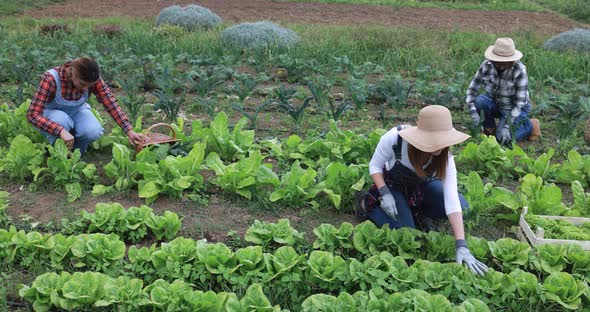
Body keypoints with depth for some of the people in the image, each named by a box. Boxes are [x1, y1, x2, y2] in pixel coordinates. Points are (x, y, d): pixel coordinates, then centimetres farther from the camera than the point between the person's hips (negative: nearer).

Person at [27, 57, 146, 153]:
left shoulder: (92, 79, -24)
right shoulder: (51, 78, -34)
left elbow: (111, 104, -22)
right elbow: (32, 114, -38)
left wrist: (129, 131, -30)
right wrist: (61, 131, -53)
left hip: (77, 111, 3)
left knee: (94, 132, -29)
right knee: (61, 120, -38)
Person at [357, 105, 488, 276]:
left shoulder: (444, 157, -30)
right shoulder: (394, 138, -37)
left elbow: (452, 200, -35)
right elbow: (375, 165, -17)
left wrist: (461, 245, -42)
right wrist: (384, 194, -34)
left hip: (422, 185, 3)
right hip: (392, 184, -3)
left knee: (463, 206, -12)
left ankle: (414, 204, 9)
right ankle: (368, 203, 5)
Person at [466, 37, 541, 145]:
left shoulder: (519, 71, -26)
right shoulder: (486, 66, -18)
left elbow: (519, 101, -25)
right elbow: (472, 89, -12)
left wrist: (507, 126, -31)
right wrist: (473, 111, -29)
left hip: (515, 108, -3)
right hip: (496, 103, 3)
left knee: (504, 139, -23)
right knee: (479, 101, -29)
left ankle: (530, 126, 8)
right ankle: (489, 128, 0)